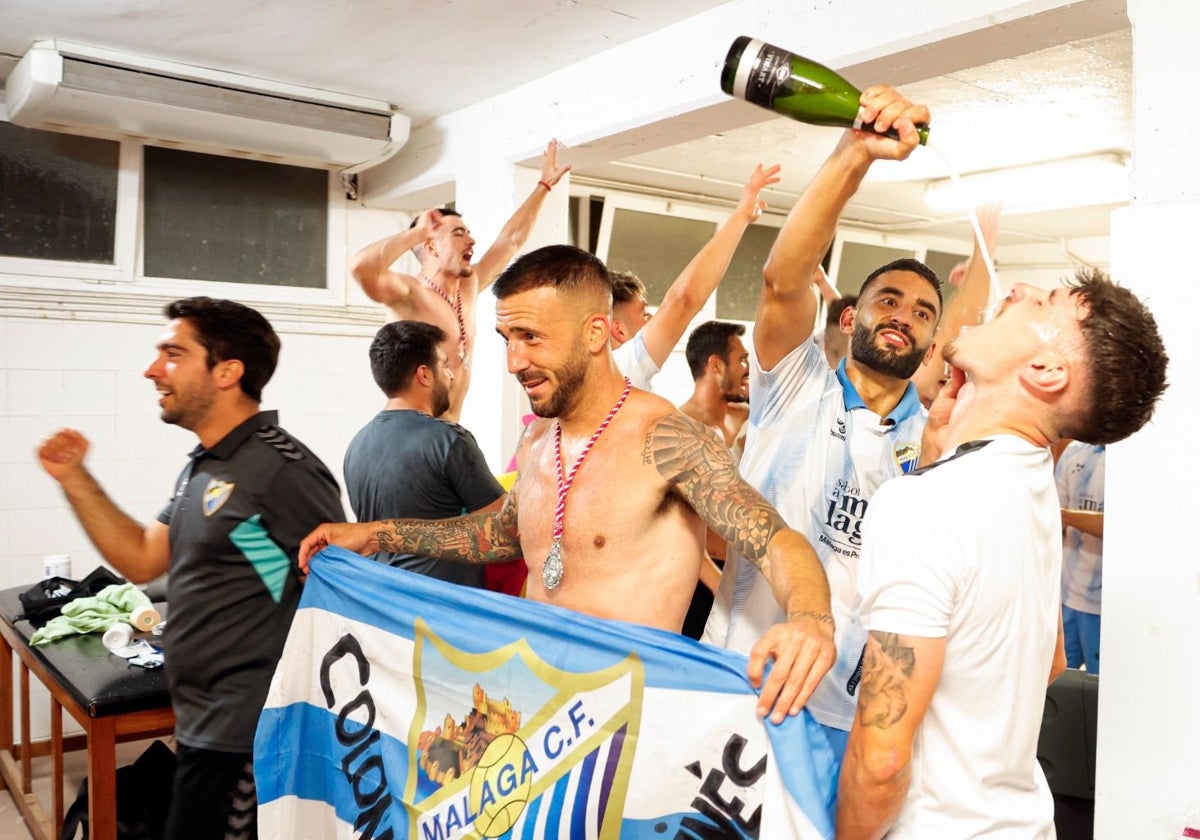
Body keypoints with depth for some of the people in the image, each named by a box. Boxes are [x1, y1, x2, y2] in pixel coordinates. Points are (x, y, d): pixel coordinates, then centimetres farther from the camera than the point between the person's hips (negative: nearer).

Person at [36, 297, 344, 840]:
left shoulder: (281, 469, -20)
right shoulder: (204, 465, 10)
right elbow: (141, 560, 15)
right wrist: (74, 479, 9)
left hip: (243, 738, -9)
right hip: (203, 725, 9)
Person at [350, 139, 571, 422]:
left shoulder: (468, 287, 9)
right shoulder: (409, 293, -13)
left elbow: (511, 239, 19)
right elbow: (361, 266, -34)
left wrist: (544, 185, 24)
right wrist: (418, 231, -22)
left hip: (451, 429, 8)